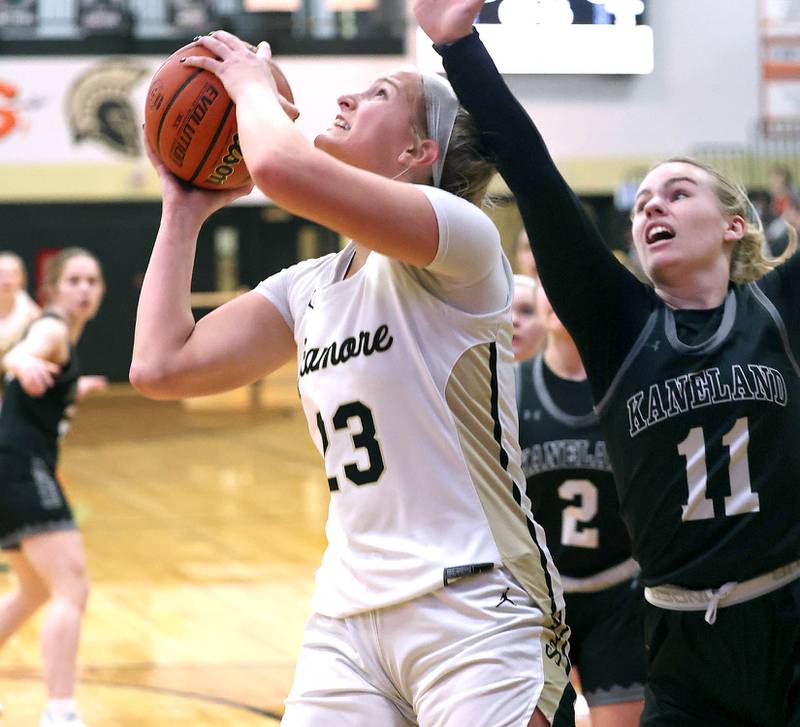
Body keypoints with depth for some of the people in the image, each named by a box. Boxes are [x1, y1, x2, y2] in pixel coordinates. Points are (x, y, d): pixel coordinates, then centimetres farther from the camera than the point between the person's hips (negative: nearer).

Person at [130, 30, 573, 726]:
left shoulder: (460, 235, -9)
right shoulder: (307, 287, 15)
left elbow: (282, 167, -23)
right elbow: (161, 366, 10)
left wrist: (254, 86, -2)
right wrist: (186, 210, 17)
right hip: (347, 615, 6)